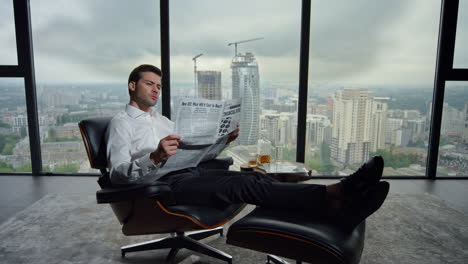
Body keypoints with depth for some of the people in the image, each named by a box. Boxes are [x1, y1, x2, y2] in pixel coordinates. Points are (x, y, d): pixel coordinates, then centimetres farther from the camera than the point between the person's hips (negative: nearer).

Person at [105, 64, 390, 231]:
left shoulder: (162, 119, 27)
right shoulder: (121, 122, 6)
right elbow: (118, 174, -8)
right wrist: (156, 157, -28)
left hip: (193, 172, 7)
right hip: (165, 183, -6)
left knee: (257, 177, -19)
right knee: (243, 186, -30)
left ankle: (337, 206, -33)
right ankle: (332, 196, -40)